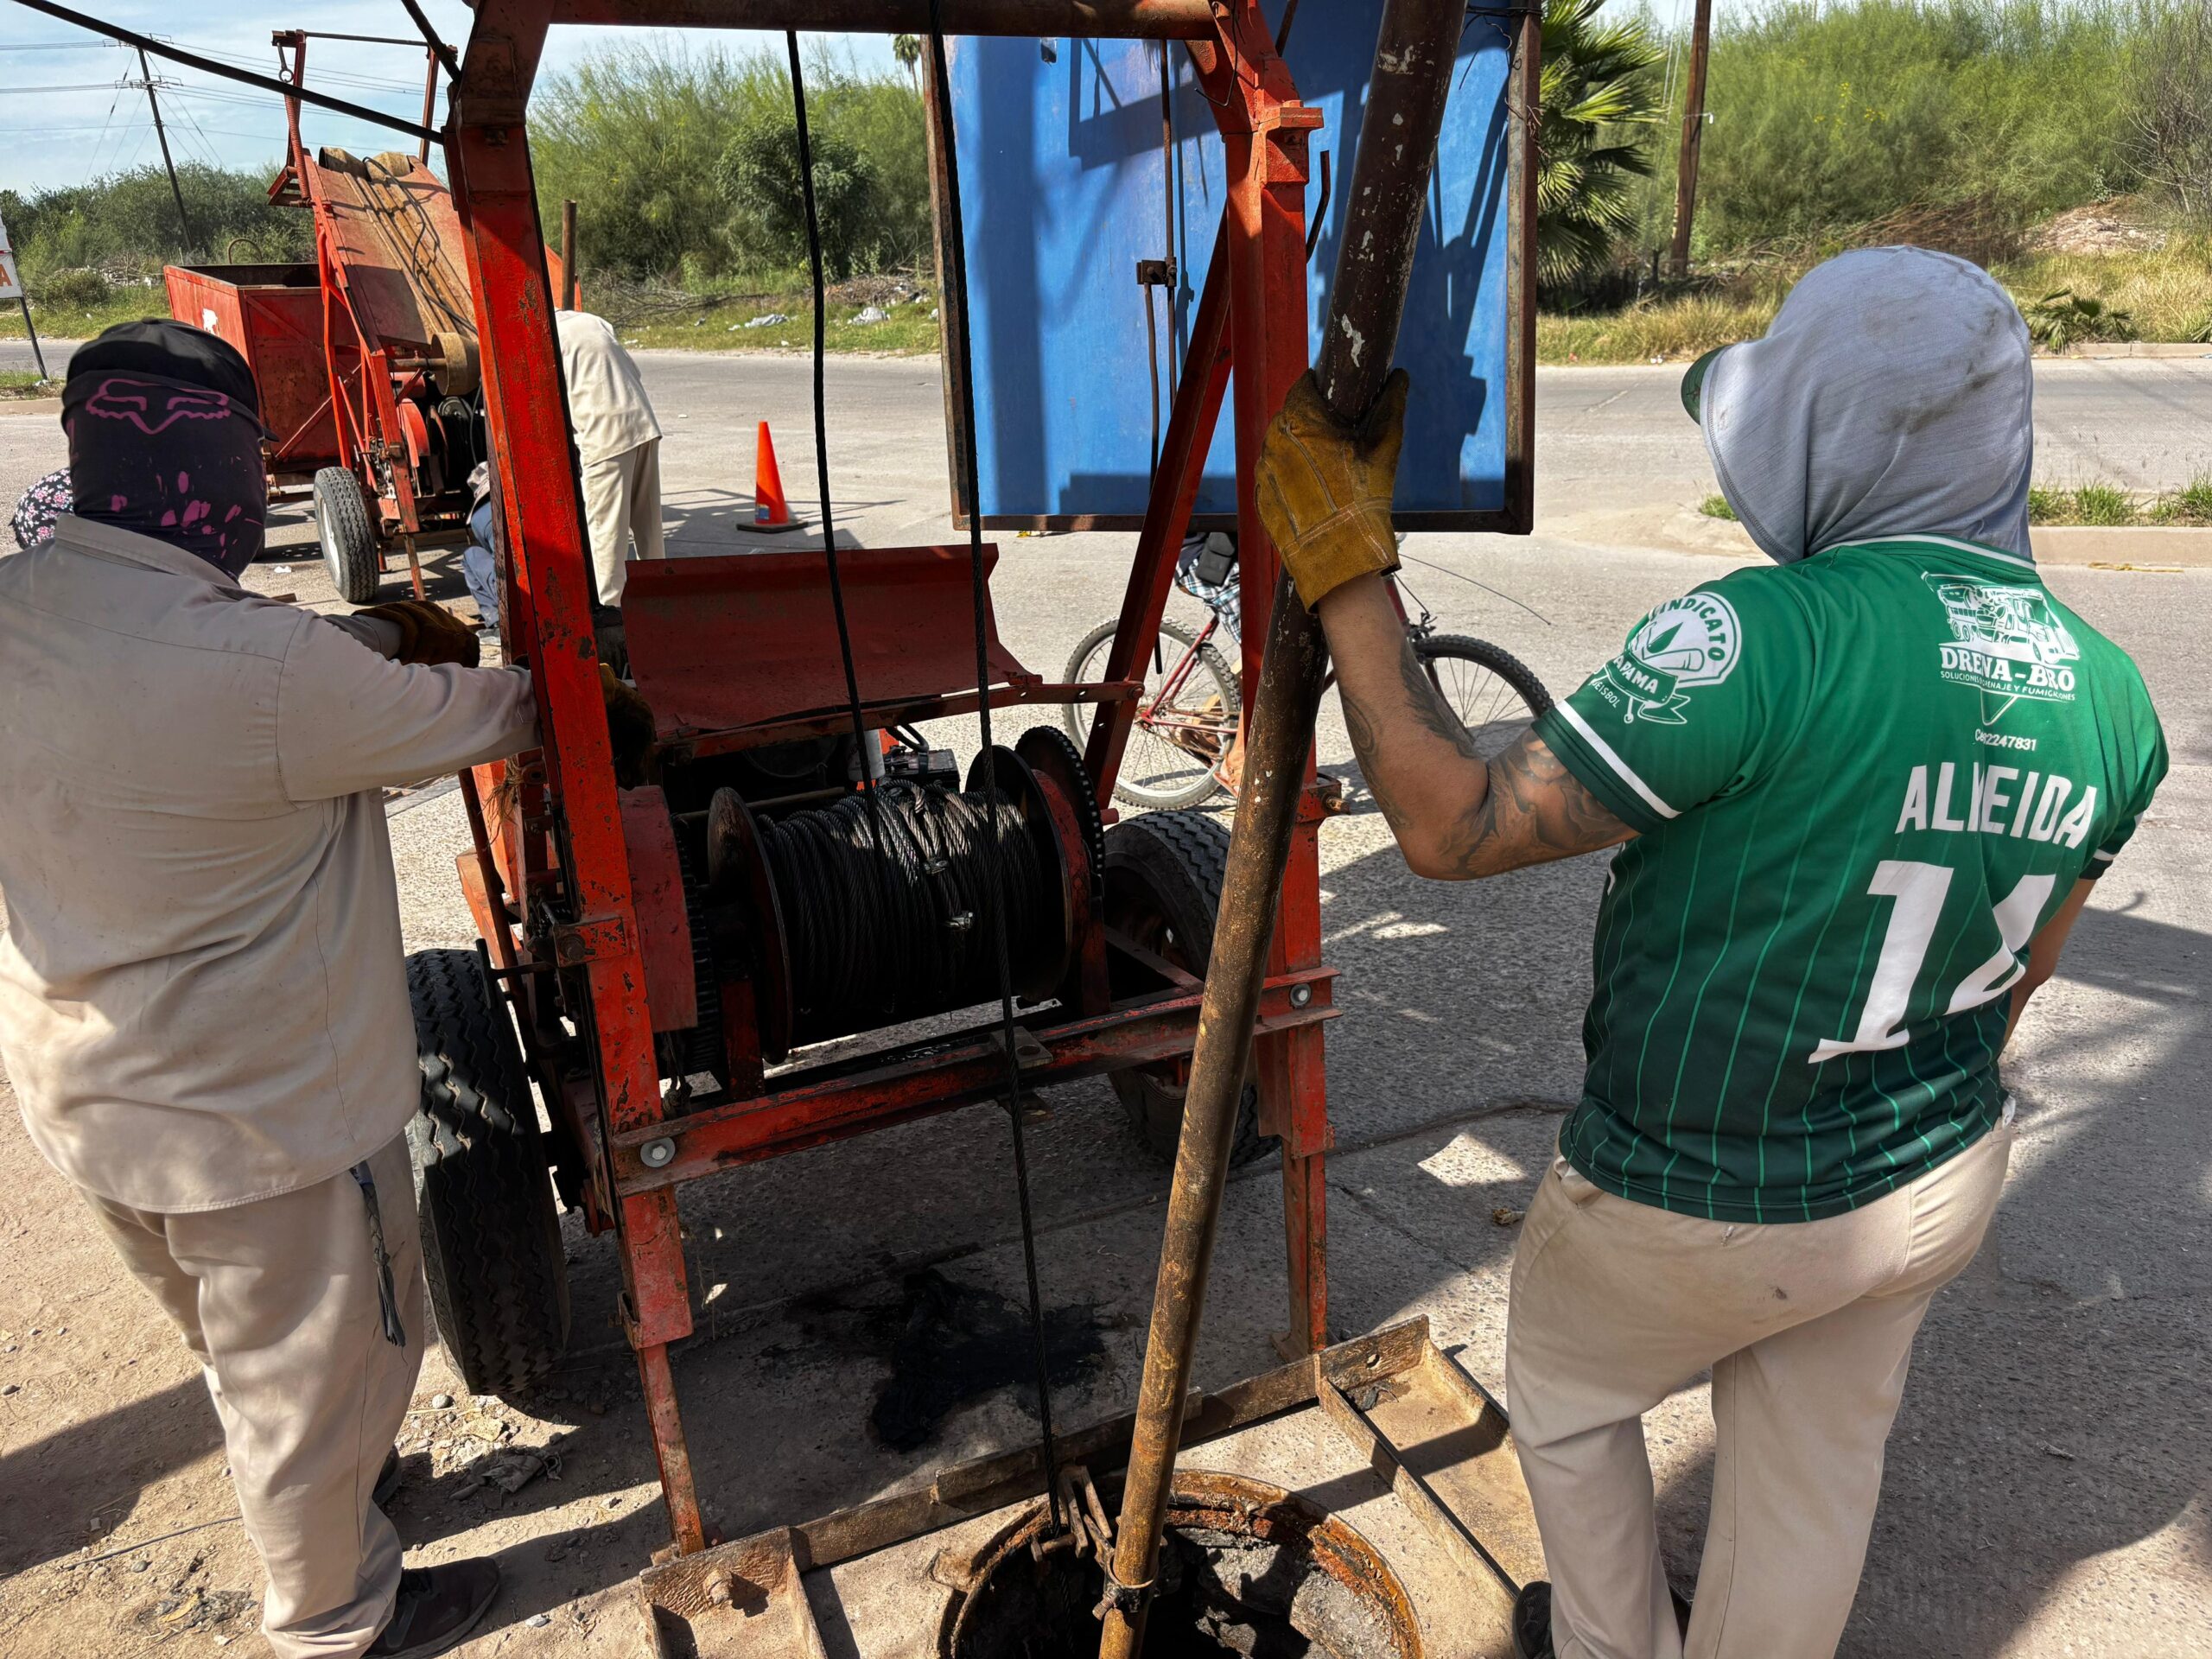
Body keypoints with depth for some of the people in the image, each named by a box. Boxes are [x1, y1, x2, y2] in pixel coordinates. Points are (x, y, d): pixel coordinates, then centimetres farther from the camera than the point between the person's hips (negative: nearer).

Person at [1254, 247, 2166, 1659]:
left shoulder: (1763, 639, -31)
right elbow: (2015, 975, 7)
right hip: (1941, 1184, 6)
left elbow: (1452, 827, -28)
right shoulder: (2111, 698, -6)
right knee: (1813, 1484, 27)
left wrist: (1343, 565, -21)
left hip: (1697, 1208, -6)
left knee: (1567, 1389, 26)